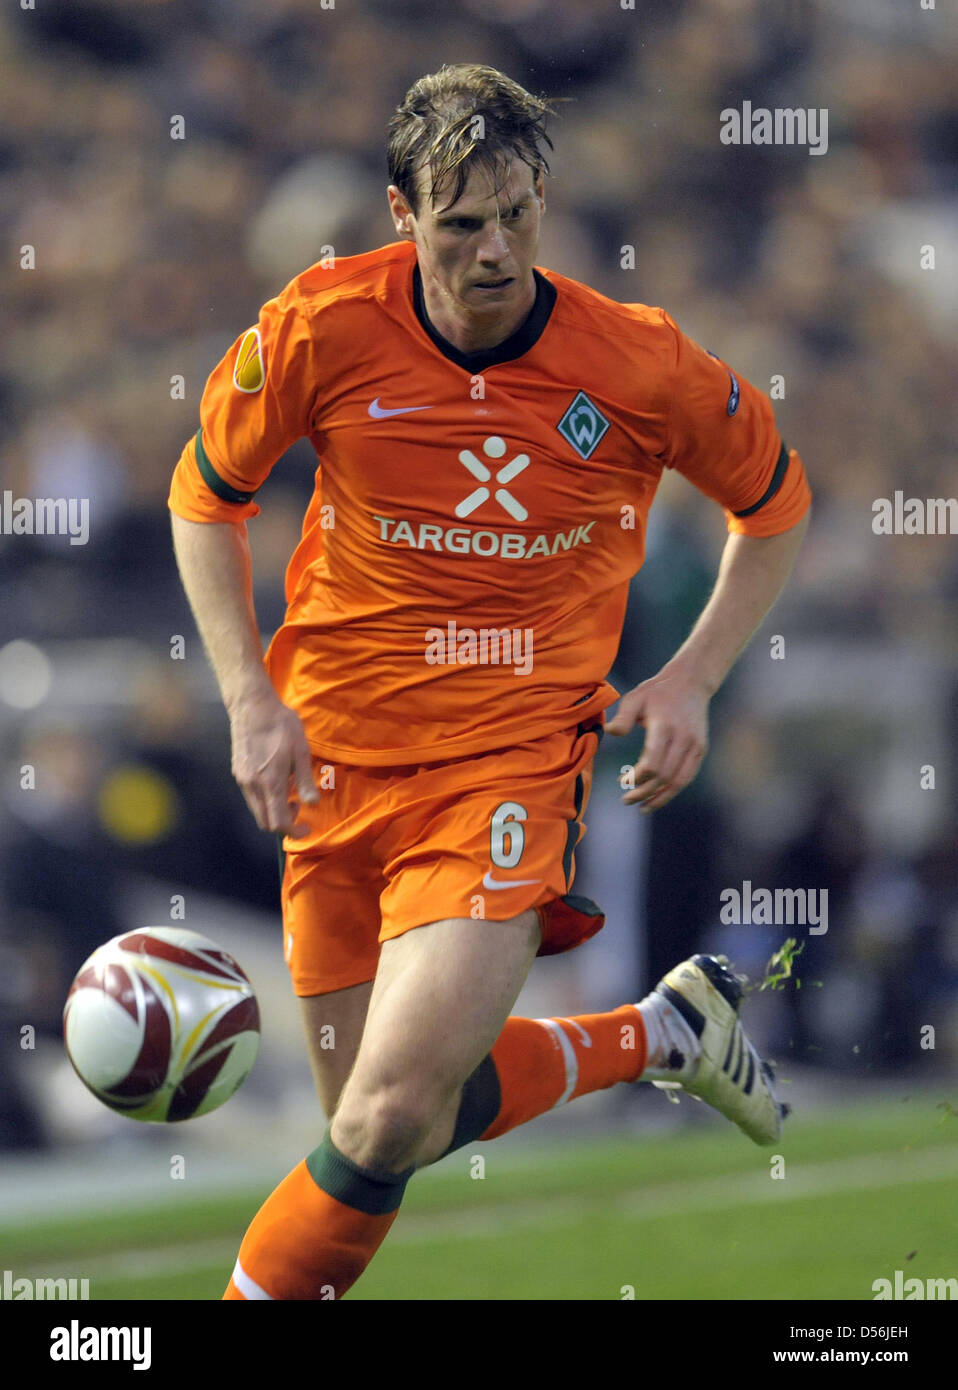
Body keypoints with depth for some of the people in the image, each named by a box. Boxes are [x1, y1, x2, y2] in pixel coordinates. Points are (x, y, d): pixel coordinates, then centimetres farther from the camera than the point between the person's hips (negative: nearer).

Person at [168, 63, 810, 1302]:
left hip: (516, 752, -3)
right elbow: (206, 493, 7)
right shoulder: (322, 328, -9)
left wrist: (690, 681, -1)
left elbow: (775, 503, 10)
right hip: (338, 751, 3)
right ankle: (662, 1034, 30)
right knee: (373, 1113, 8)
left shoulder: (642, 365, -10)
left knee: (392, 1119, -19)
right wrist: (251, 702, -2)